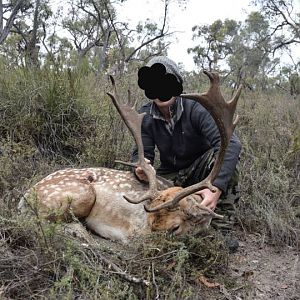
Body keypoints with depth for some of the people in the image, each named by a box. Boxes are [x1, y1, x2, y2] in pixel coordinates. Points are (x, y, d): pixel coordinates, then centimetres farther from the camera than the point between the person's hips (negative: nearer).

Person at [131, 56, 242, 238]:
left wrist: (217, 188, -52)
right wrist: (141, 167, -40)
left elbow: (231, 143, -38)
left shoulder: (195, 109, -25)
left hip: (200, 170, -3)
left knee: (225, 152, -33)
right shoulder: (145, 116, -11)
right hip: (170, 176, 3)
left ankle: (223, 226, -24)